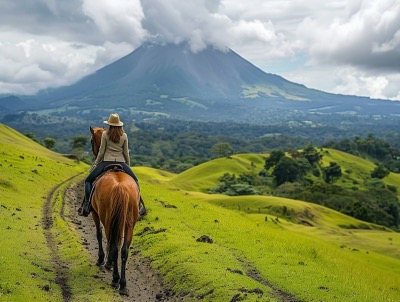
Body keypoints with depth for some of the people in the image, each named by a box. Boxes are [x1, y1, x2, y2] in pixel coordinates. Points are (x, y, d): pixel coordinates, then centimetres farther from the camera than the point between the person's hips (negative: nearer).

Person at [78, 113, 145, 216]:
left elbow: (101, 152, -1)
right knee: (135, 181, 22)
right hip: (121, 163, 2)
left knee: (88, 180, 11)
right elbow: (126, 153, 5)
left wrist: (96, 164, 12)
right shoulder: (124, 136, 2)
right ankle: (140, 204, 10)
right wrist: (128, 166, 18)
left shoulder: (105, 134, -3)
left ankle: (87, 205, -5)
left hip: (107, 162, -2)